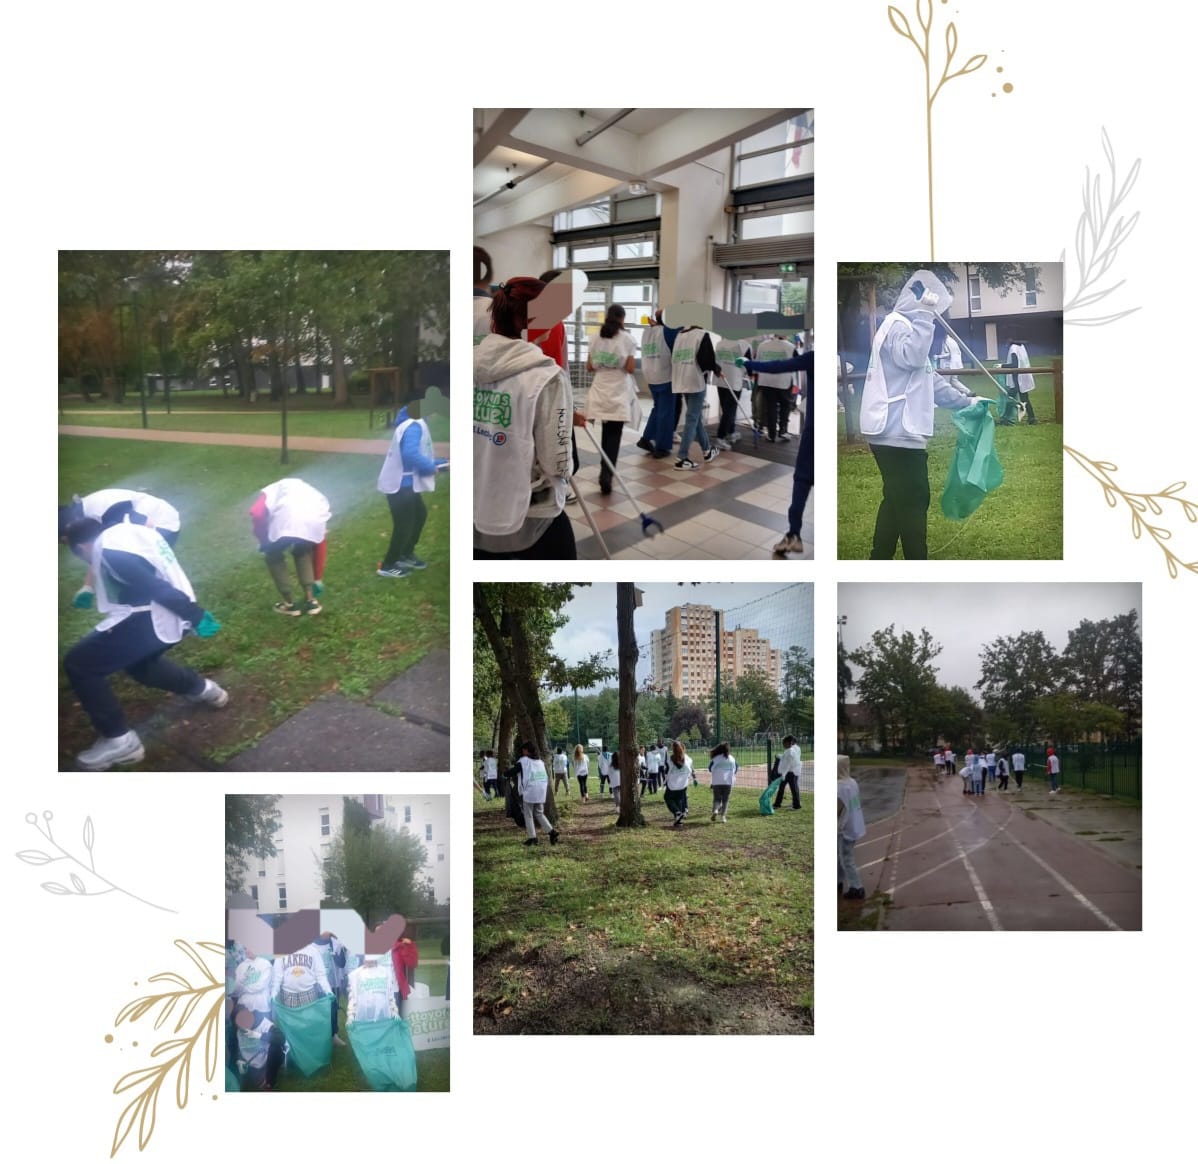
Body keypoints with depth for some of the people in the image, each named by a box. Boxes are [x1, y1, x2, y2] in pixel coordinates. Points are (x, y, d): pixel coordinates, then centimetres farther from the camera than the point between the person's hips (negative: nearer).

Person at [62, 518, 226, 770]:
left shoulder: (108, 551, -16)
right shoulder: (129, 530, 14)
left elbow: (156, 588, -22)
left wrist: (196, 616, -21)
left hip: (154, 618, -10)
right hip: (173, 615, 10)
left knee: (78, 665, -3)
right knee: (135, 660, 34)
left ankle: (120, 741, -2)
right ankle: (203, 689, 42)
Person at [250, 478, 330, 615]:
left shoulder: (271, 490, 37)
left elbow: (256, 513, 12)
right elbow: (320, 543, 45)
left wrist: (264, 541, 29)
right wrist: (317, 579, 54)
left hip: (286, 516, -3)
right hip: (315, 517, 3)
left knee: (274, 556, 27)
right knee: (303, 553, 36)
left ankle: (289, 604, 28)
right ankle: (310, 600, 31)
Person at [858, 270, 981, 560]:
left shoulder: (905, 326, 24)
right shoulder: (898, 325, -9)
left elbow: (928, 379, 29)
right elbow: (912, 357, -31)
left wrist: (966, 401, 31)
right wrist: (924, 316, -27)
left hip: (893, 431, 11)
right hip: (898, 432, -11)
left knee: (897, 500, 15)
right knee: (913, 501, -6)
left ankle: (881, 560, 19)